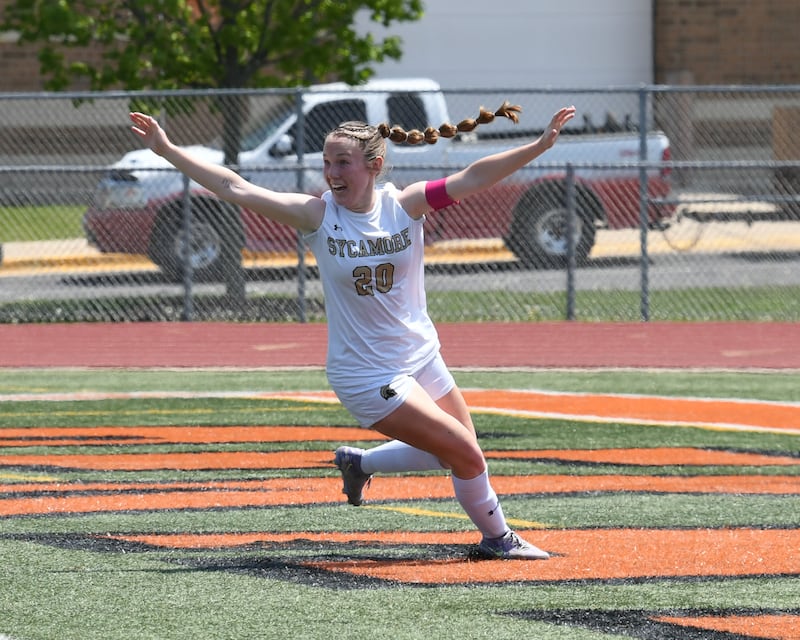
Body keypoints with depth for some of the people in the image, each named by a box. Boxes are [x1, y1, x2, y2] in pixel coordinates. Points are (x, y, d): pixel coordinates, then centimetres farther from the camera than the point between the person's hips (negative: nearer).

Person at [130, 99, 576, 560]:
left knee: (461, 457, 16)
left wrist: (540, 145, -29)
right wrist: (167, 150, -18)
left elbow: (472, 179, -17)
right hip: (367, 377, -4)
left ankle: (360, 463, 35)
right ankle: (498, 538, 21)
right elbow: (234, 188, -14)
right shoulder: (318, 215, -12)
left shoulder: (405, 205, -8)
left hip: (423, 360, 4)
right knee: (467, 456, -6)